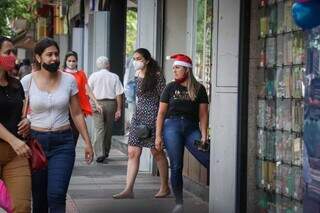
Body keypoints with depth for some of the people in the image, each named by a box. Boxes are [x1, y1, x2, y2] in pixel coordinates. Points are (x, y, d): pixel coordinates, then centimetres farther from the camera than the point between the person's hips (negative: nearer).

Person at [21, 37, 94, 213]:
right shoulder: (27, 82, -3)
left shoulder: (69, 80, 1)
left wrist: (87, 142, 8)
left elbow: (77, 114, 9)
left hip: (63, 143, 0)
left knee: (56, 195, -14)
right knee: (38, 197, 8)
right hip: (36, 141, 0)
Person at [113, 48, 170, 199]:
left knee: (157, 152, 4)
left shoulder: (156, 75, -7)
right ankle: (128, 189, -2)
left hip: (153, 116, -6)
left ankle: (165, 187, 18)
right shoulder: (136, 76, 11)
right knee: (132, 152, -1)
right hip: (138, 116, 6)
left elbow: (163, 98, -8)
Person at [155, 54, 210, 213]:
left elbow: (203, 114, 6)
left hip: (191, 128, 0)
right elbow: (161, 113, 10)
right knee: (176, 167, -2)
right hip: (172, 126, 1)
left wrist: (204, 135, -4)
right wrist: (158, 135, 3)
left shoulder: (199, 89, 8)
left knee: (210, 161, -14)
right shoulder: (171, 88, 11)